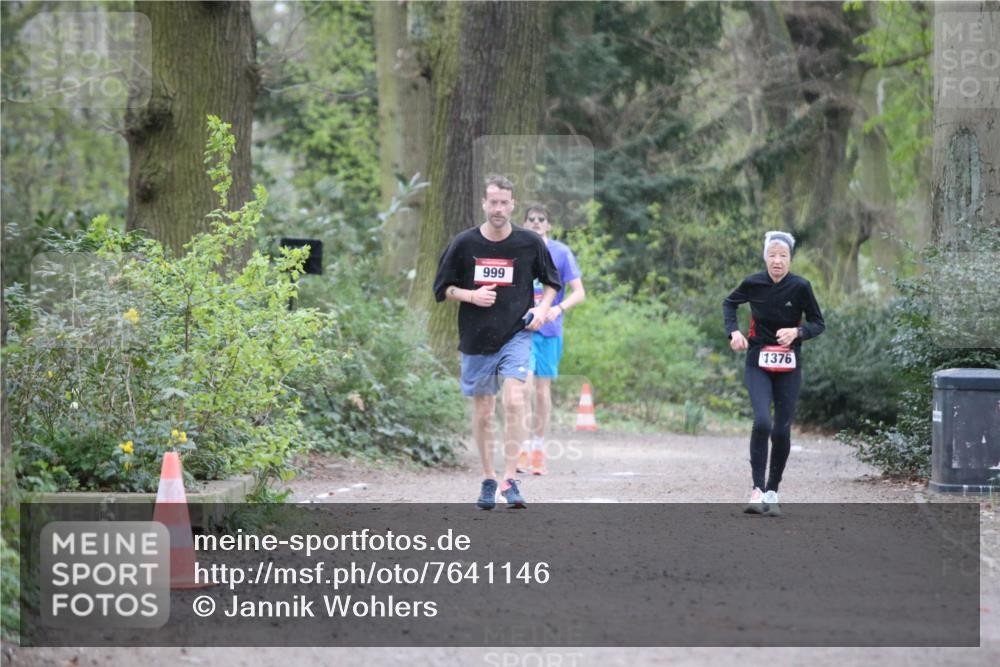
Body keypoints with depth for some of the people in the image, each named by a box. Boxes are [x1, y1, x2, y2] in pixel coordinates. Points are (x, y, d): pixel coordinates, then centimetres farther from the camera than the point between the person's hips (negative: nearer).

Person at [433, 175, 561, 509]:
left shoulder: (530, 242, -1)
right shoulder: (464, 243, -3)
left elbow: (552, 281, 14)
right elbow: (442, 288, 6)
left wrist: (543, 307, -5)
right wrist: (471, 296, -12)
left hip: (515, 335, -1)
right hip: (476, 340, 1)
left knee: (514, 401, -18)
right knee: (482, 412, 7)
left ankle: (510, 480, -16)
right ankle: (488, 480, 22)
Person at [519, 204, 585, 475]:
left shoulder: (561, 253, 0)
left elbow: (579, 292, -2)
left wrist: (559, 308, -19)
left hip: (549, 330, 0)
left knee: (543, 388, 7)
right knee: (524, 381, -16)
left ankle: (539, 448, 17)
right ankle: (522, 446, -15)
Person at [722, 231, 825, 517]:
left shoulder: (800, 287, -9)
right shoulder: (753, 284, -6)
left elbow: (818, 323, 1)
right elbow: (729, 303, 15)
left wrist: (797, 332, -19)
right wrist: (733, 332, -2)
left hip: (789, 367, 1)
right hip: (758, 364, -1)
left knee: (782, 431, 3)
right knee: (762, 422, -20)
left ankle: (772, 492, 19)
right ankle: (757, 491, -17)